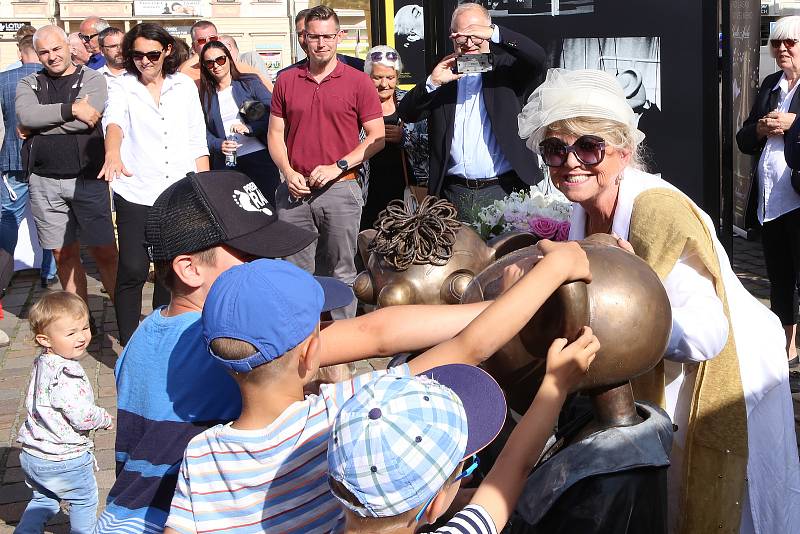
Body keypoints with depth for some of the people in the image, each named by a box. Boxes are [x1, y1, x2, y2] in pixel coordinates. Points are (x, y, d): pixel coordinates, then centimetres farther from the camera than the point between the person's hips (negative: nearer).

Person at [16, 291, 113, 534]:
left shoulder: (42, 362, 1)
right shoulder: (66, 375, -29)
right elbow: (82, 417, -30)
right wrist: (105, 418, -9)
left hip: (32, 454, 8)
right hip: (64, 459, -8)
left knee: (43, 500, 28)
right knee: (84, 500, 17)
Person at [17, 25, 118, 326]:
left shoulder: (92, 79, 2)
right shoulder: (29, 84, 11)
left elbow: (87, 119, -16)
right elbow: (25, 115, -11)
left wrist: (36, 126, -7)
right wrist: (70, 109, -16)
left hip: (87, 178, -3)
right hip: (44, 181, 3)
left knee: (105, 253, -3)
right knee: (64, 255, 9)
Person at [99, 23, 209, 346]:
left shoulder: (185, 86, 7)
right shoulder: (122, 87, -1)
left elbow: (198, 142, 9)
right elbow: (114, 121, -22)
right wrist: (113, 153, -43)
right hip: (135, 195, -3)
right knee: (133, 271, -6)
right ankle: (129, 345, 5)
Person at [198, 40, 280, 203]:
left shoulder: (250, 83, 5)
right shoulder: (206, 95, 13)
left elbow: (273, 114, -5)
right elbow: (205, 133, 7)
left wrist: (250, 128, -19)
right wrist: (219, 145, -13)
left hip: (259, 158, -2)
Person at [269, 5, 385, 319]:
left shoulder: (358, 82, 1)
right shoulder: (286, 81, 10)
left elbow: (377, 138, -1)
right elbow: (275, 134, 12)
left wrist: (337, 167, -12)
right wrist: (288, 172, -5)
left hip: (340, 190, -2)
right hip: (294, 191, 3)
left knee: (340, 275, 4)